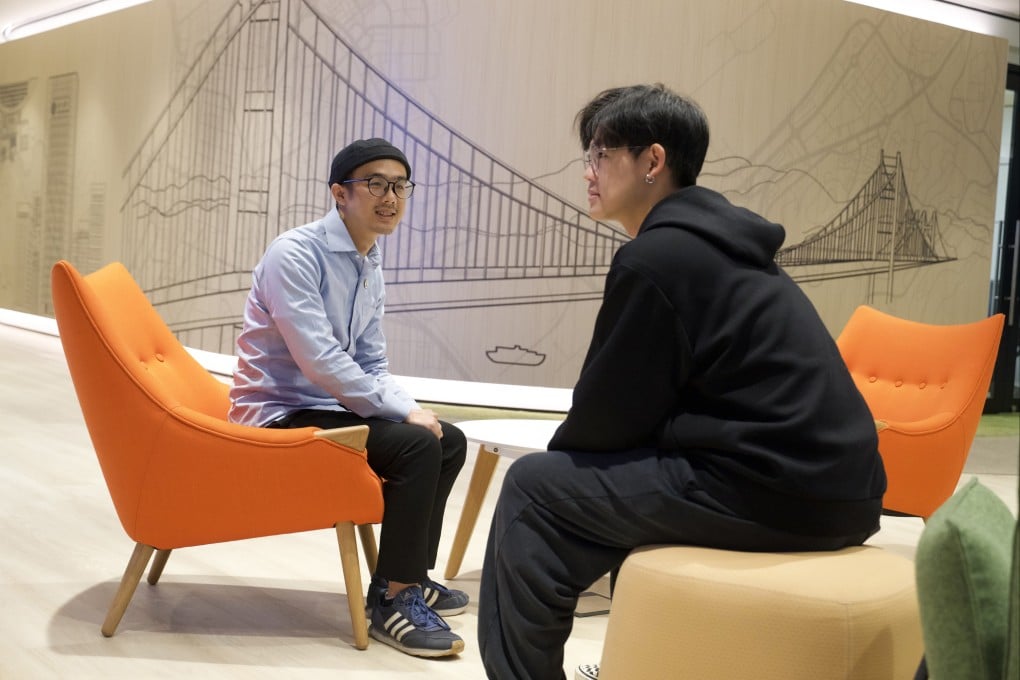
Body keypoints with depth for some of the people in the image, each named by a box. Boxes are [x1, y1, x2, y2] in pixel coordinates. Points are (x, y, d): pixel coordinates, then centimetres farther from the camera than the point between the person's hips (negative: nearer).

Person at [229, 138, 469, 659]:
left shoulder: (372, 266, 9)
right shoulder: (295, 254, -18)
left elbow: (373, 365, 12)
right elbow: (319, 362, -26)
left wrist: (410, 409, -8)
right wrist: (404, 411, -20)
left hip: (331, 408, 9)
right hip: (280, 415, -9)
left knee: (448, 440, 9)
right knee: (416, 444, -23)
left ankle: (409, 577, 21)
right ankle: (390, 599, -12)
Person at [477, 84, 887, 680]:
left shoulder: (656, 257, -11)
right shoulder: (716, 243, 18)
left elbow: (608, 416, -6)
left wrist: (557, 458, 14)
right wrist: (571, 459, 22)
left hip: (775, 491, -10)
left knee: (534, 489, 0)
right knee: (629, 469, 30)